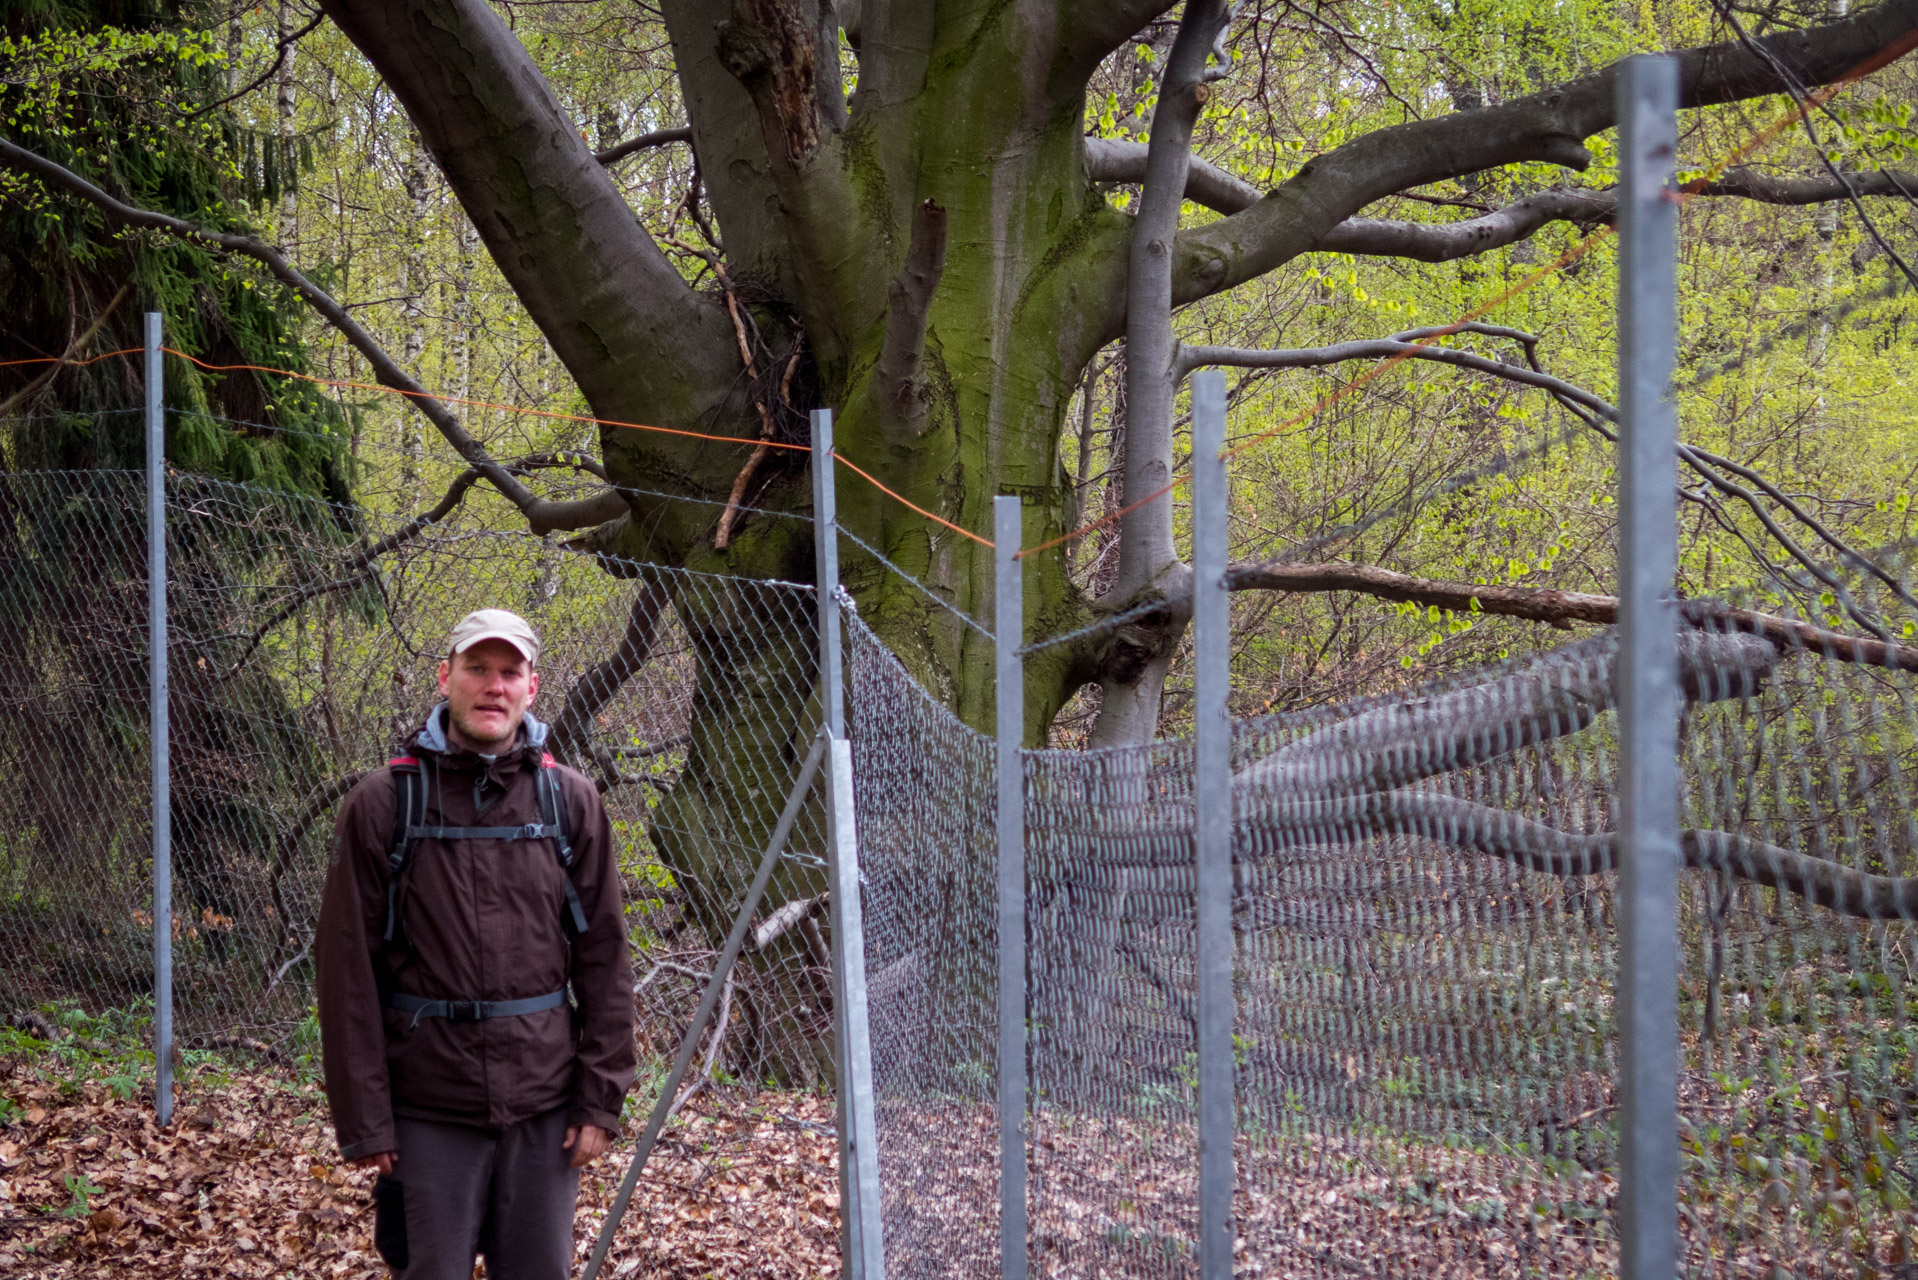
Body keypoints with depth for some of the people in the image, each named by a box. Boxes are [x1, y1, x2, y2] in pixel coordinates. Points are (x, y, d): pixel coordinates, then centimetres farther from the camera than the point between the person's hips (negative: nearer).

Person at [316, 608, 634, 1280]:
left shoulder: (571, 802, 4)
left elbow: (604, 959, 5)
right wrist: (364, 1120, -6)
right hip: (429, 1105, -2)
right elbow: (347, 970, -3)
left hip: (544, 1104, 2)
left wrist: (600, 1100, 0)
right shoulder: (382, 803, -3)